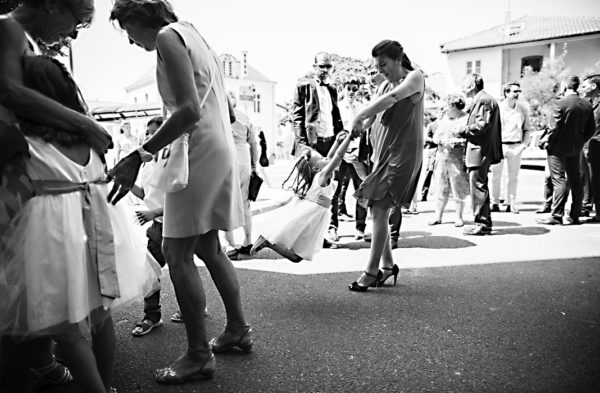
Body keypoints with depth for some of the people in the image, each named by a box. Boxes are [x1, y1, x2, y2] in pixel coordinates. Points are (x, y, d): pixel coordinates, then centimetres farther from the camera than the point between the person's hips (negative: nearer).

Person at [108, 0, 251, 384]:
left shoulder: (168, 36, -7)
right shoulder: (194, 37, 21)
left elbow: (189, 110, -22)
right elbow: (227, 111, 22)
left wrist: (140, 155, -23)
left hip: (201, 153, -10)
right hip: (220, 151, 10)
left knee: (178, 254, -6)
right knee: (209, 248, 15)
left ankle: (199, 355, 1)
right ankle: (238, 329, 25)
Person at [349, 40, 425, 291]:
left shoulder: (414, 77, -4)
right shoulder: (384, 85, 18)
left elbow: (392, 98, -24)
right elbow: (370, 119, 14)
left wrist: (359, 116, -26)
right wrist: (356, 128, -5)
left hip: (403, 153, -8)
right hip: (383, 152, 8)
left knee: (379, 209, -13)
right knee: (377, 209, 6)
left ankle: (372, 270, -5)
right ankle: (388, 264, 19)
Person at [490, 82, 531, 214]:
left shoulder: (522, 110, 9)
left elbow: (527, 129, 14)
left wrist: (524, 144, 1)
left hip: (516, 147, 2)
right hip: (499, 145, -2)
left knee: (513, 176, 4)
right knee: (495, 175, 1)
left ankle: (511, 204, 9)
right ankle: (495, 203, 9)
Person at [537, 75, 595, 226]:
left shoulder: (560, 103, -14)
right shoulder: (587, 105, 6)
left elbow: (556, 127, -17)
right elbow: (591, 129, 8)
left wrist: (548, 143, -6)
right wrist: (580, 141, 17)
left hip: (559, 147, -6)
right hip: (576, 148, 6)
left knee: (559, 181, -4)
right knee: (575, 181, 11)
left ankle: (556, 216, -4)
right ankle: (575, 216, 18)